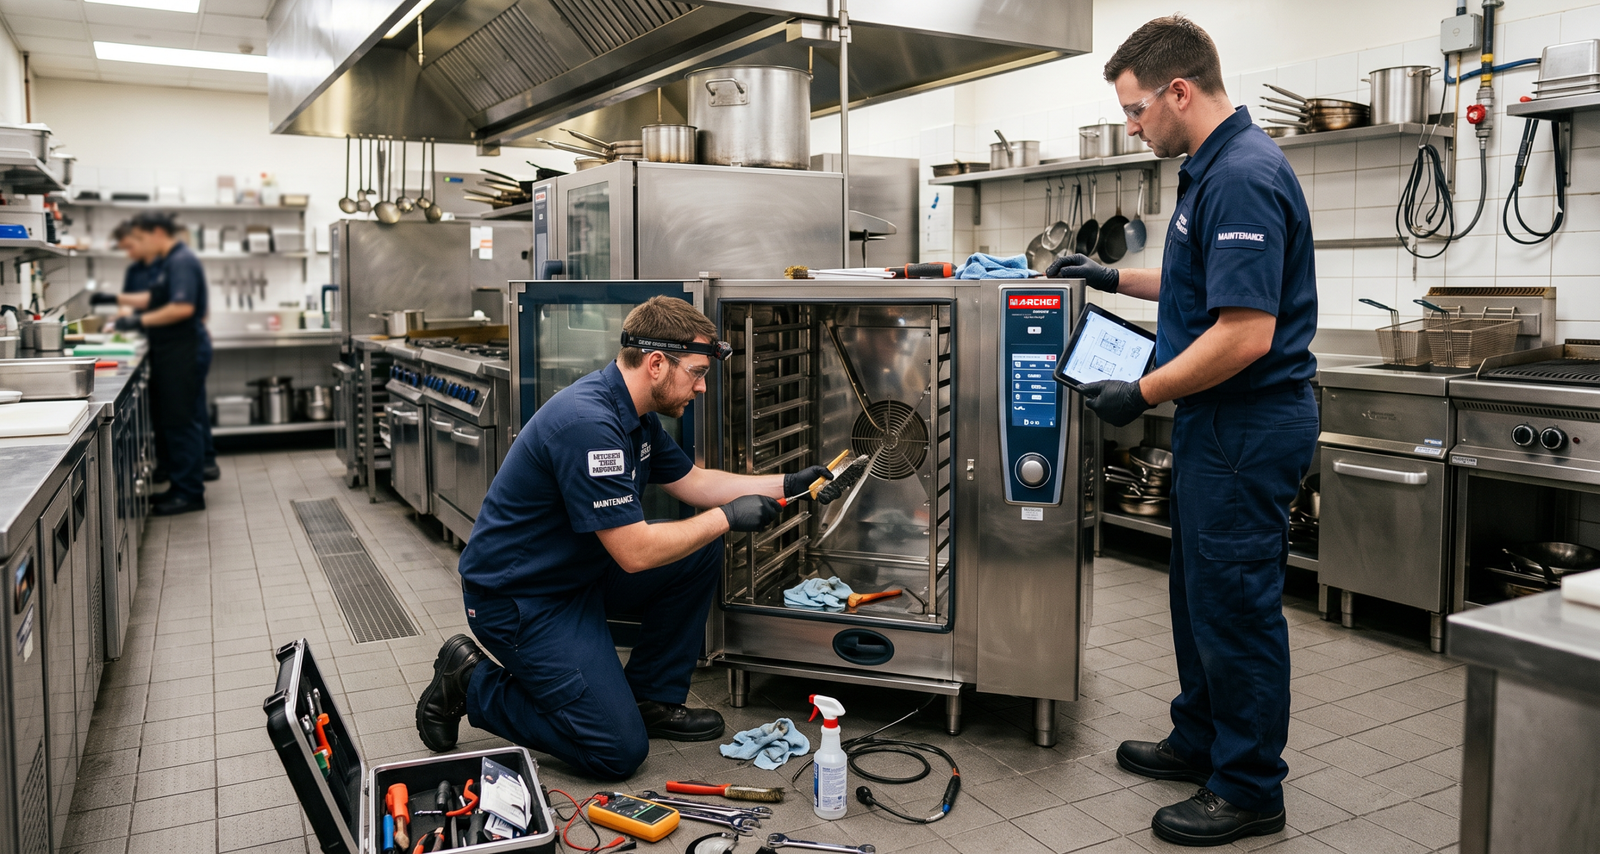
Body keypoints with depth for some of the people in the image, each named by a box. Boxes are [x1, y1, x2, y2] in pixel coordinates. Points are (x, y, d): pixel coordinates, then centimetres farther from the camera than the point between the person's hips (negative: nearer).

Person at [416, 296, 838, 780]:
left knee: (701, 552, 0)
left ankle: (652, 699, 11)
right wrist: (727, 517, -18)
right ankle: (471, 682, 6)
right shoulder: (588, 423, -29)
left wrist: (786, 484, 6)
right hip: (518, 599, -10)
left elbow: (693, 482, 15)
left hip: (580, 572, 10)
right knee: (619, 752, -10)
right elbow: (635, 552, -29)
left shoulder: (637, 414, 2)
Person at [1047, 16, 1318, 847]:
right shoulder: (1215, 169, 12)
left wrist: (1141, 394, -18)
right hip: (1219, 424, 11)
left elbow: (1245, 334, -27)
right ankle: (1201, 741, 35)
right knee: (1200, 587, 19)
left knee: (1234, 601, 1)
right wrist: (1115, 277, 21)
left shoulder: (1243, 179, -22)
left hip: (1247, 428, -11)